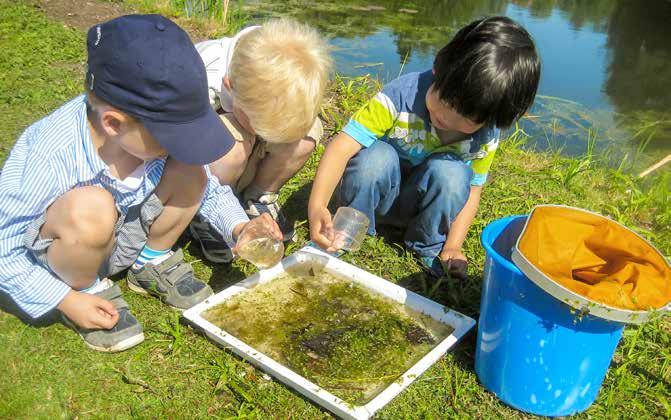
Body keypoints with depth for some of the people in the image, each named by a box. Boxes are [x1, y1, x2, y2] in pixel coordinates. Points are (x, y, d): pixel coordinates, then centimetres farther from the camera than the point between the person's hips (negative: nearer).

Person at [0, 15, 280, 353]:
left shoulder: (154, 130, -20)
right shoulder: (48, 158, -34)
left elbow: (208, 189, -4)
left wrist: (239, 227, -21)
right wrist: (67, 300, -21)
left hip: (125, 240, 5)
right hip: (58, 253, -4)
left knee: (189, 172, -17)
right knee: (90, 206, -38)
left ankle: (152, 264, 9)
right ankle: (89, 291, -5)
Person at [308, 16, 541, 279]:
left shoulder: (486, 137, -17)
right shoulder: (403, 95, -30)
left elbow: (472, 191, -5)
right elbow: (342, 147, -35)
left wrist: (452, 248, -15)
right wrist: (317, 205, -47)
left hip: (417, 205, 2)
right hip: (375, 190, -2)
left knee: (451, 173, -30)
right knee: (377, 156, -35)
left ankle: (430, 247, -6)